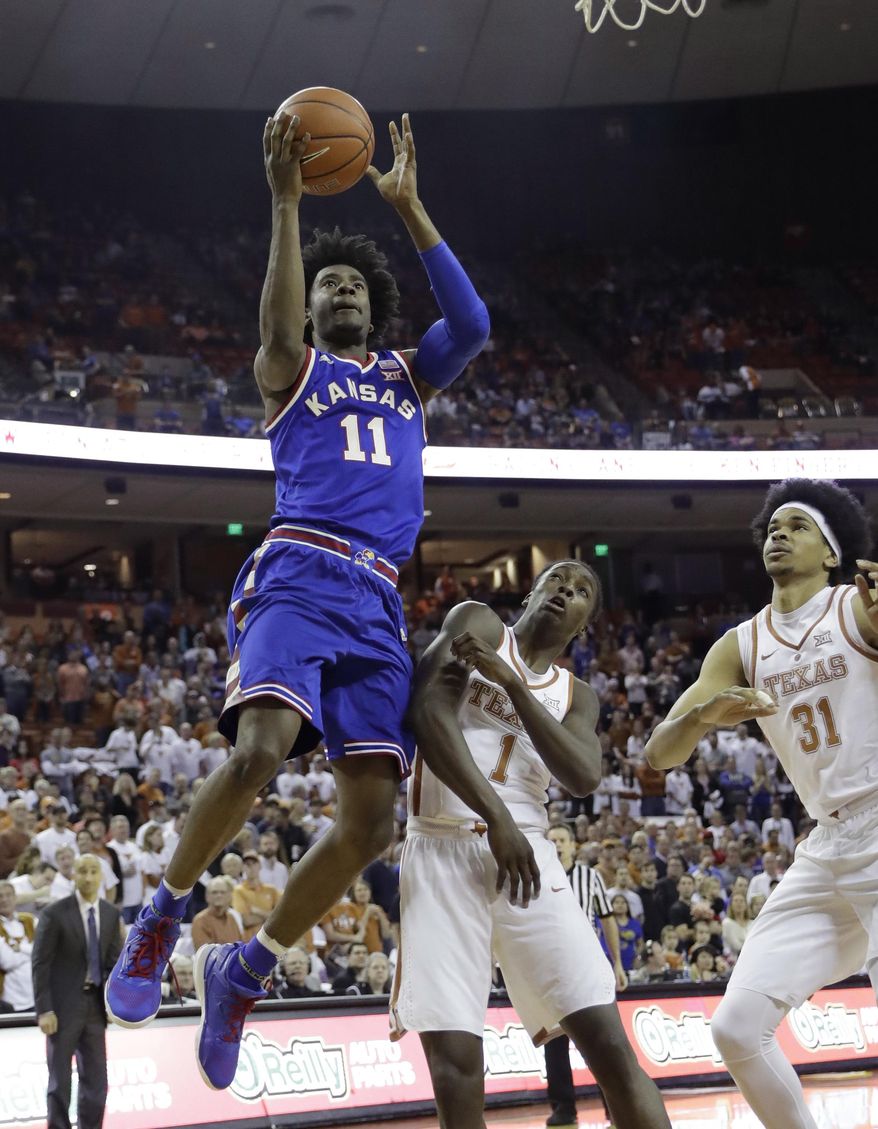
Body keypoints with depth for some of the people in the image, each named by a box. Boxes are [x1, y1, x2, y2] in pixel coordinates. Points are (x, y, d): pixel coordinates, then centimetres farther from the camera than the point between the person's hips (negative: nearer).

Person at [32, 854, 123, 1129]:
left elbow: (114, 961, 10)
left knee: (96, 1083, 7)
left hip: (95, 1004, 4)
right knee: (60, 1082, 2)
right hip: (63, 1006, -4)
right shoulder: (55, 913, -9)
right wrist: (44, 1010, -14)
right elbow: (41, 964, -9)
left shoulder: (111, 915, 6)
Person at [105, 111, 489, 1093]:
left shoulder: (406, 377, 27)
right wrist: (285, 201, -16)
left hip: (376, 602, 5)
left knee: (371, 815, -6)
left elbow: (471, 324, 7)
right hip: (298, 576, -4)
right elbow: (277, 330, -9)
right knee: (259, 750, -30)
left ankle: (242, 970, 10)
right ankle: (162, 917, -7)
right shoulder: (289, 370, 16)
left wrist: (408, 207, 4)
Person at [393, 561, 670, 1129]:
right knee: (456, 1070, -11)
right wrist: (496, 816, -17)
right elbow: (429, 712, -9)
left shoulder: (577, 695, 20)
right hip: (444, 852, -4)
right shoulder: (478, 624, 8)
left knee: (610, 1045, -6)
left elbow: (584, 776, -1)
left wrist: (510, 681, -8)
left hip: (530, 856, 4)